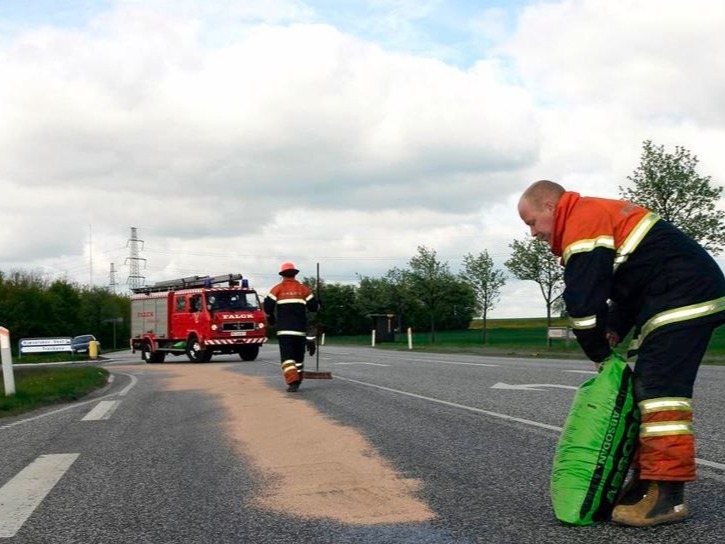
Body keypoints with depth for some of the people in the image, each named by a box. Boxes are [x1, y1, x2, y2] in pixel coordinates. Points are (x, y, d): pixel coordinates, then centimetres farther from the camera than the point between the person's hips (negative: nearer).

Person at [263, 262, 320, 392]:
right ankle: (298, 380, 24)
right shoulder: (303, 288, 6)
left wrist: (270, 318, 15)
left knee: (287, 356, -5)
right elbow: (314, 306, 5)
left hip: (284, 329, -2)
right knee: (299, 355, 16)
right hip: (300, 328, 2)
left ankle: (292, 381, -21)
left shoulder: (278, 288, 1)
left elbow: (268, 306, -4)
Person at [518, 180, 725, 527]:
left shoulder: (583, 222, -13)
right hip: (687, 294, 11)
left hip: (686, 296, -11)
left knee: (660, 390, -15)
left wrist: (599, 351, -2)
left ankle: (668, 496, -15)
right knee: (645, 388, 12)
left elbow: (584, 302, -16)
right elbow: (623, 284, 24)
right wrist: (614, 332, 10)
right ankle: (648, 479, 16)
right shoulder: (598, 213, 21)